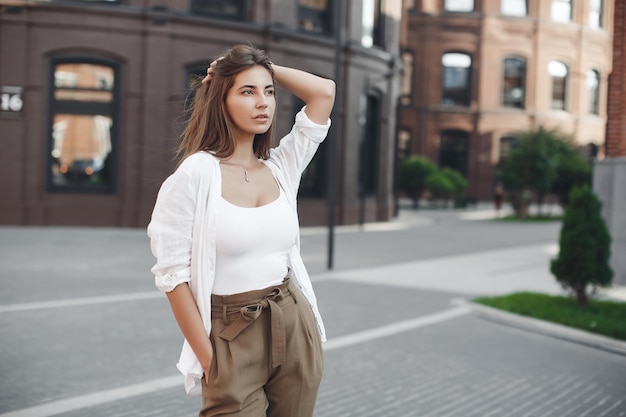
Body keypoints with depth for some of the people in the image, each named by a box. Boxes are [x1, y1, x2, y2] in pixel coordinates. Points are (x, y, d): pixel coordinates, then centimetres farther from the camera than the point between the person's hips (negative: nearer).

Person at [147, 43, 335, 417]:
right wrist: (208, 359, -11)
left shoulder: (281, 168, 5)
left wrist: (266, 68, 6)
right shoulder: (196, 173, -10)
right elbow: (173, 273, -11)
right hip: (233, 336, -5)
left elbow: (325, 91, 7)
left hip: (296, 328, 5)